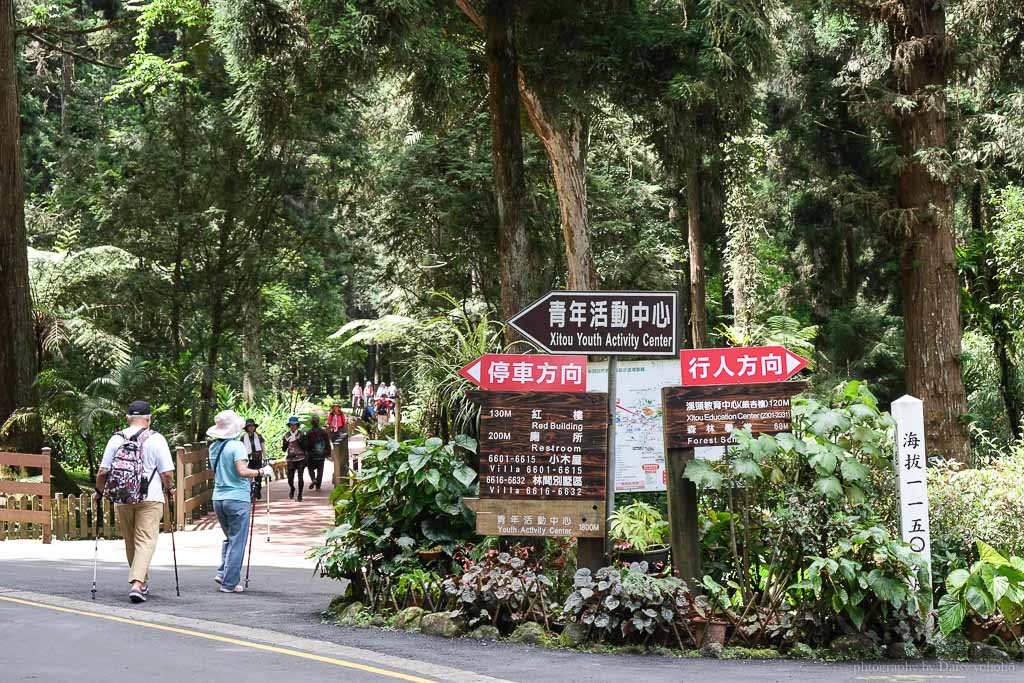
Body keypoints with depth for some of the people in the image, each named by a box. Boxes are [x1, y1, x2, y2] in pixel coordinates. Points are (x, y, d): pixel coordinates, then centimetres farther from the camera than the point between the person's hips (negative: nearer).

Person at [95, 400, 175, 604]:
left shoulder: (116, 439, 3)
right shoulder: (156, 439, -5)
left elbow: (102, 473, 2)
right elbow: (167, 473, -7)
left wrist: (99, 491, 19)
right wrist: (169, 488, 14)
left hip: (122, 500, 3)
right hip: (149, 499, -3)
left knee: (131, 543, 16)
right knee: (146, 541, -5)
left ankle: (141, 583, 27)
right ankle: (137, 583, -22)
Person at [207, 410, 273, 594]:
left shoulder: (214, 447, 8)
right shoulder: (236, 446, -13)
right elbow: (242, 471, -23)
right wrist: (261, 472, -10)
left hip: (218, 498, 7)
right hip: (237, 498, -7)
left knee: (229, 538, 22)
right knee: (237, 542, 1)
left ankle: (222, 573, 12)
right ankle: (229, 583, 1)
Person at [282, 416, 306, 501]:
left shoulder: (301, 434, 1)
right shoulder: (287, 435, 6)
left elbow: (305, 447, -5)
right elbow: (284, 449, 6)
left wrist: (299, 440, -19)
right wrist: (286, 442, -11)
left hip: (301, 459, -2)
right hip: (291, 459, 2)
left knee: (300, 477, -8)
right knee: (290, 478, 0)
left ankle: (300, 494, 5)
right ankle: (292, 489, 33)